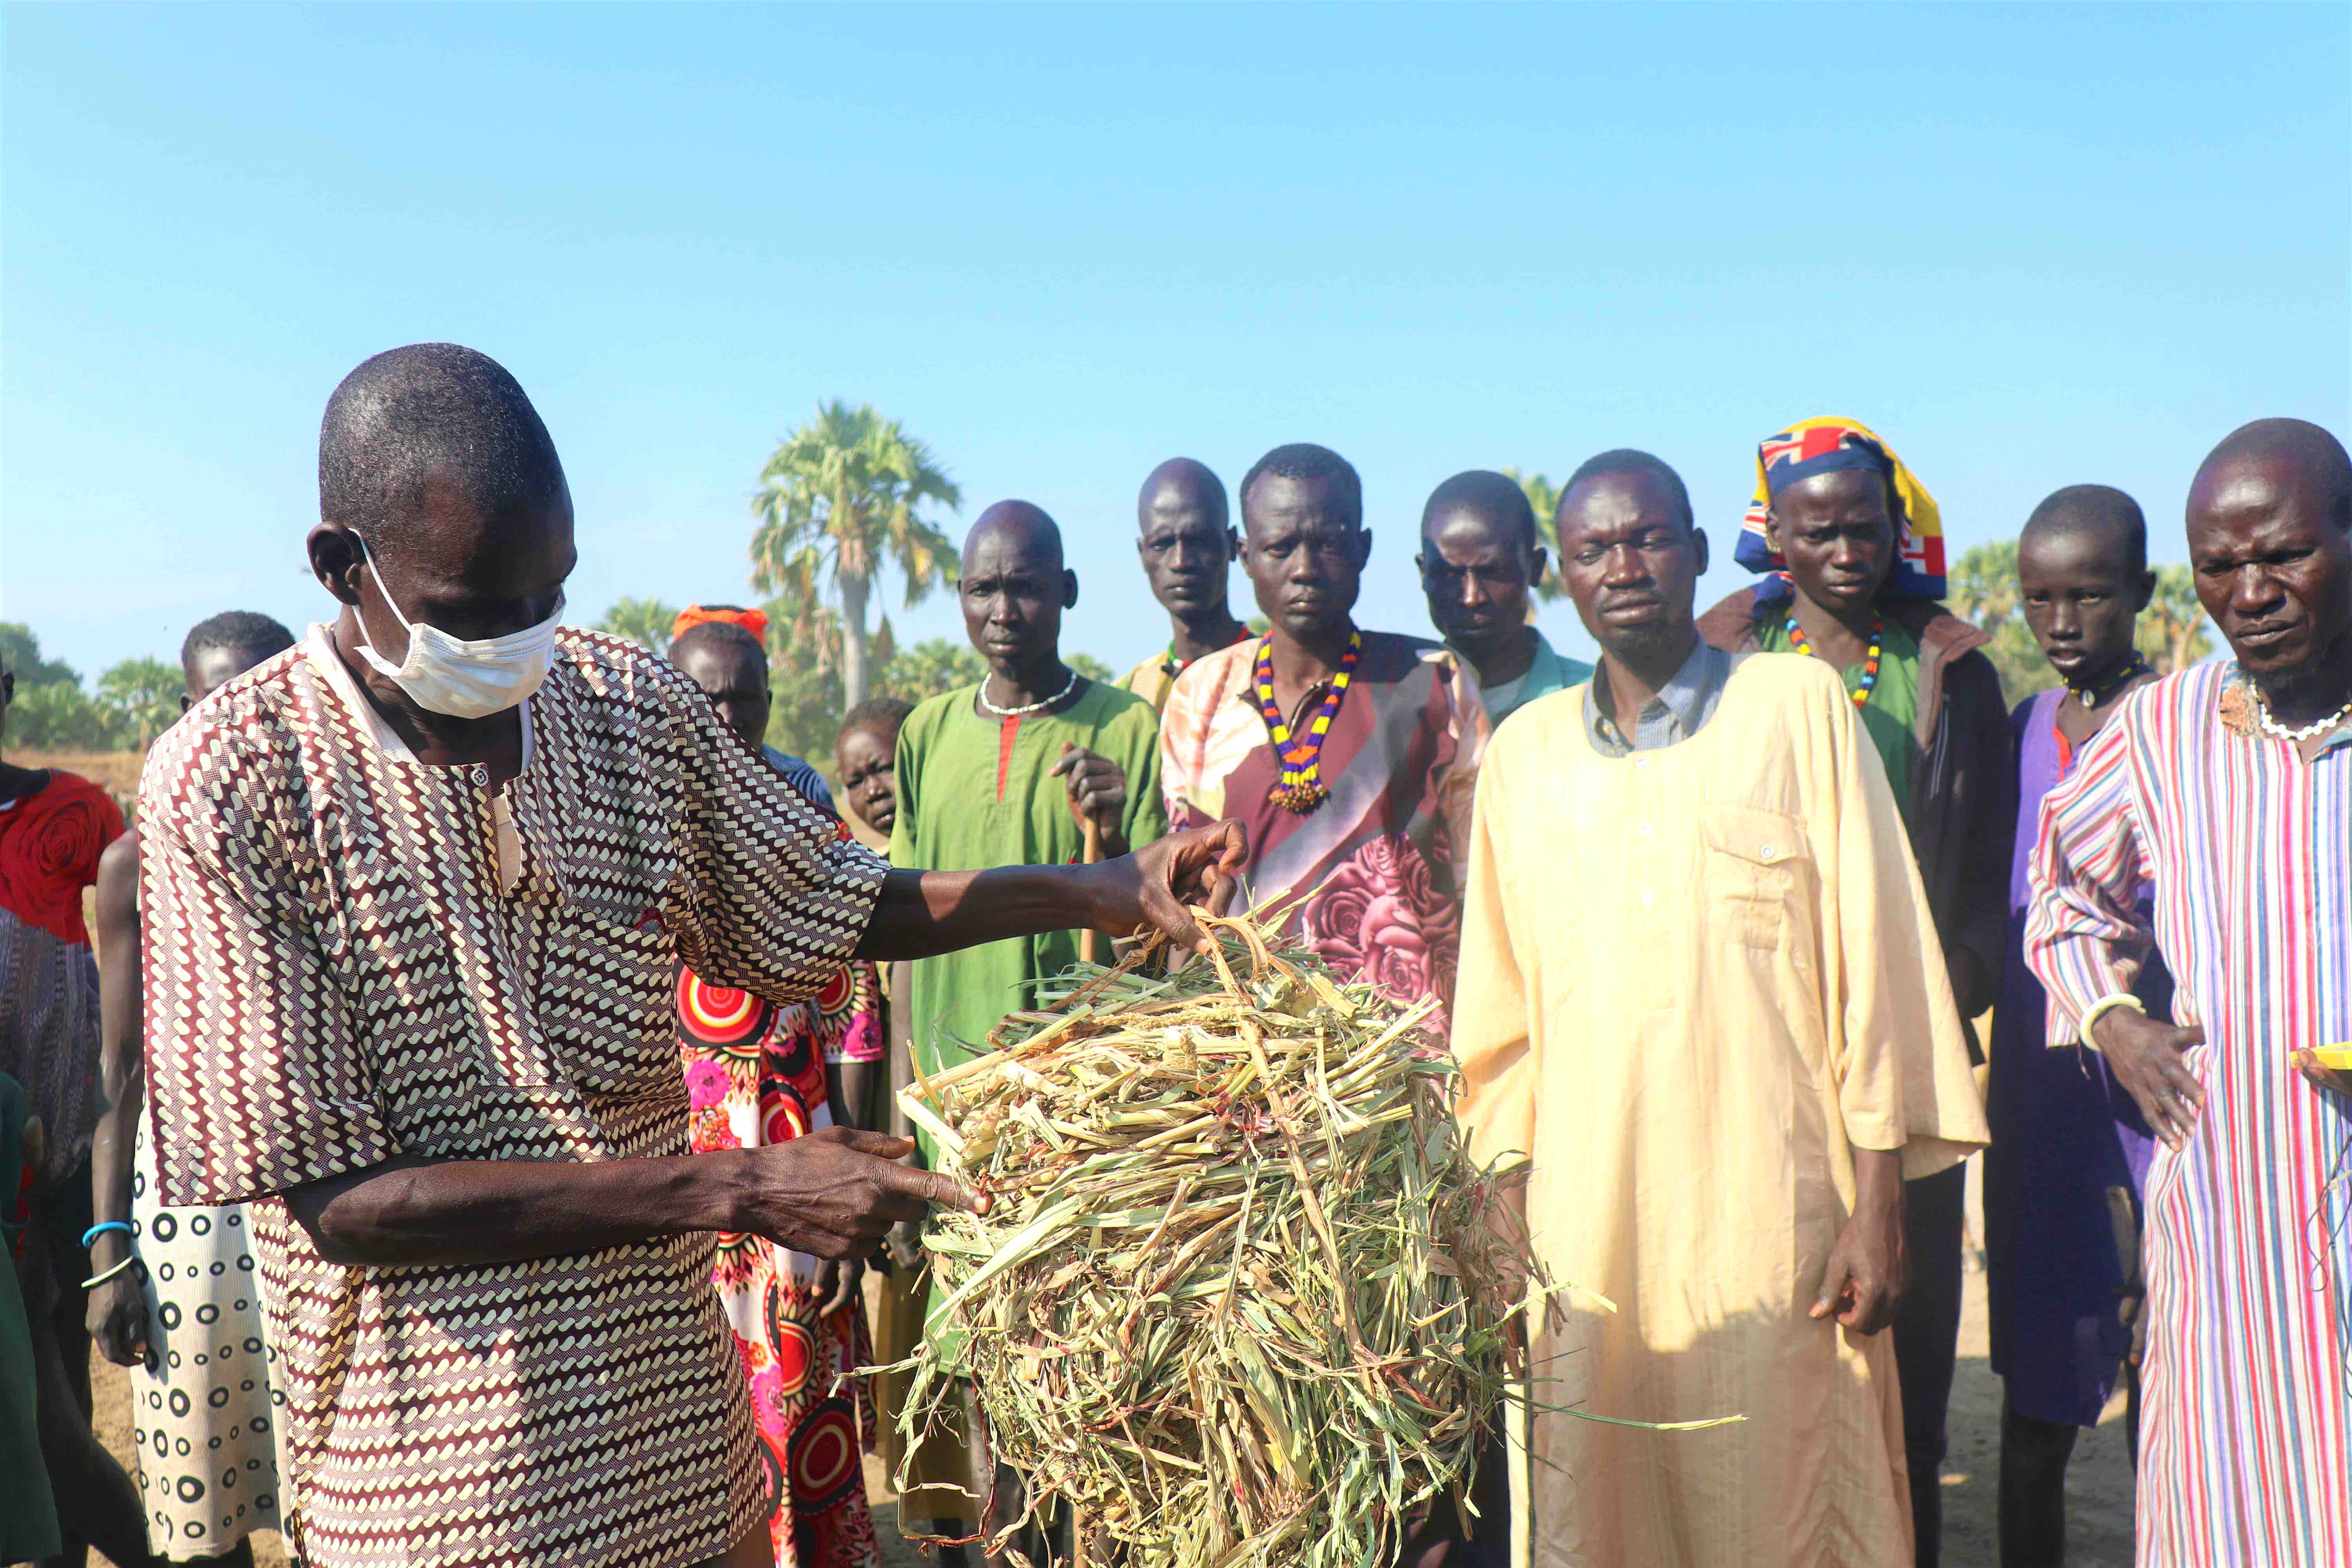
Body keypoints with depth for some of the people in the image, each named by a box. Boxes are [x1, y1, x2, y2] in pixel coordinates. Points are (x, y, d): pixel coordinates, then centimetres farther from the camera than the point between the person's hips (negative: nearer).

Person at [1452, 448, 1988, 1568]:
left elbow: (1873, 955, 0)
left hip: (1770, 1212, -2)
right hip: (1581, 1216, 3)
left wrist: (1877, 1203, -4)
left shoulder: (1796, 704, 2)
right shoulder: (1523, 749, 10)